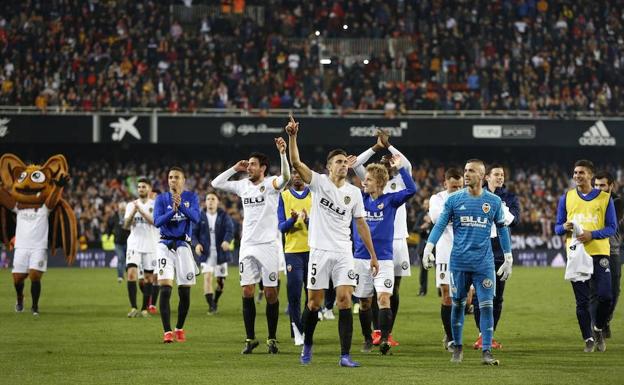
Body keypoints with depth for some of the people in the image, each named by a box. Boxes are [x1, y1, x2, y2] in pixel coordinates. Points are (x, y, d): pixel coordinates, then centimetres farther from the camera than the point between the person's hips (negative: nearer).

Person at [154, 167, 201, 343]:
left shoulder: (191, 197, 3)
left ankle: (180, 329, 24)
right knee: (165, 288, -14)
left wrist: (181, 206, -27)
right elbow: (157, 221, -8)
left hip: (183, 245, 1)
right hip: (165, 245, -1)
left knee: (185, 292, 4)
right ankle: (167, 332, -15)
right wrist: (172, 211, -23)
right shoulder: (161, 198, 4)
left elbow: (196, 218, -12)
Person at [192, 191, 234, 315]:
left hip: (221, 252, 1)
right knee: (207, 277, -16)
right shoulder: (200, 217, 4)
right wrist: (196, 244, -14)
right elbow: (194, 232, 6)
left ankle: (215, 301, 33)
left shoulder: (223, 216, 0)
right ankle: (211, 306, -16)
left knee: (220, 279, 8)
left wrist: (227, 241, -34)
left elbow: (230, 229, -14)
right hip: (206, 253, -1)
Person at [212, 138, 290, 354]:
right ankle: (250, 339, 9)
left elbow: (286, 177, -27)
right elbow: (216, 184, 15)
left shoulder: (271, 184, -6)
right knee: (247, 292, 2)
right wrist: (235, 169, 7)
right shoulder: (243, 185, 10)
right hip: (247, 246, 5)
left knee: (271, 292, 1)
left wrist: (282, 153, -39)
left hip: (267, 245, -5)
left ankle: (272, 339, 9)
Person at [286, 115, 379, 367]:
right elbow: (296, 162, -14)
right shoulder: (319, 183, -1)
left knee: (344, 300, -9)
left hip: (343, 253, 2)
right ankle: (307, 345, 27)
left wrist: (373, 255, 10)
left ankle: (345, 355, -11)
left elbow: (361, 224, 13)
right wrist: (292, 137, -28)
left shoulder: (354, 192, 8)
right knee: (314, 302, 4)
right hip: (320, 251, -2)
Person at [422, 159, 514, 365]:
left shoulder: (494, 201, 5)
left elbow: (502, 229, 13)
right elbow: (440, 224, 0)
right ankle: (457, 347, 22)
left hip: (484, 262, 0)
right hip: (459, 261, 0)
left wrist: (508, 257, 11)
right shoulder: (454, 199, 3)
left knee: (486, 306, -7)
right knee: (458, 304, 7)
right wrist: (428, 247, -14)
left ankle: (486, 352, -5)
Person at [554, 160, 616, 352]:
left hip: (599, 252, -1)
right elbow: (558, 227, 11)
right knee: (582, 300, 0)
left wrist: (592, 234, -15)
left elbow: (612, 227, 1)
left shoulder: (604, 198, 4)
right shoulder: (567, 197, 10)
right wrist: (564, 228, -13)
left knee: (605, 296, -10)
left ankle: (598, 329, 16)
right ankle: (588, 339, 9)